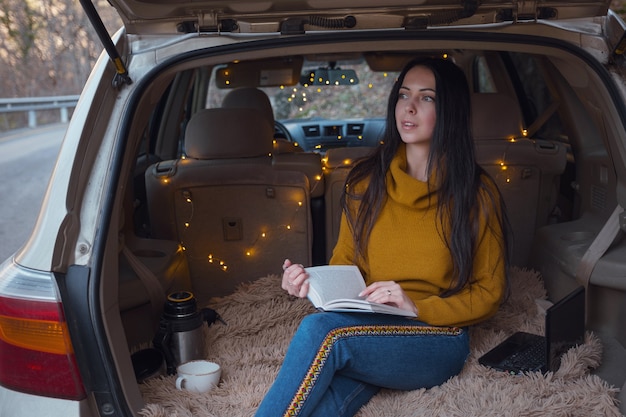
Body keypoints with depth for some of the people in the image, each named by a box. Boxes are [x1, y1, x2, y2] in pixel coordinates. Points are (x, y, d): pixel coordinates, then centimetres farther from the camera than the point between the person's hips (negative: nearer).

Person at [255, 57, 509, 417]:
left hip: (436, 340, -2)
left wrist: (417, 307, -13)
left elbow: (489, 293, 3)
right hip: (365, 330, 2)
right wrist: (313, 282, -8)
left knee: (319, 330, -32)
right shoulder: (367, 181, 9)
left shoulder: (475, 194, 0)